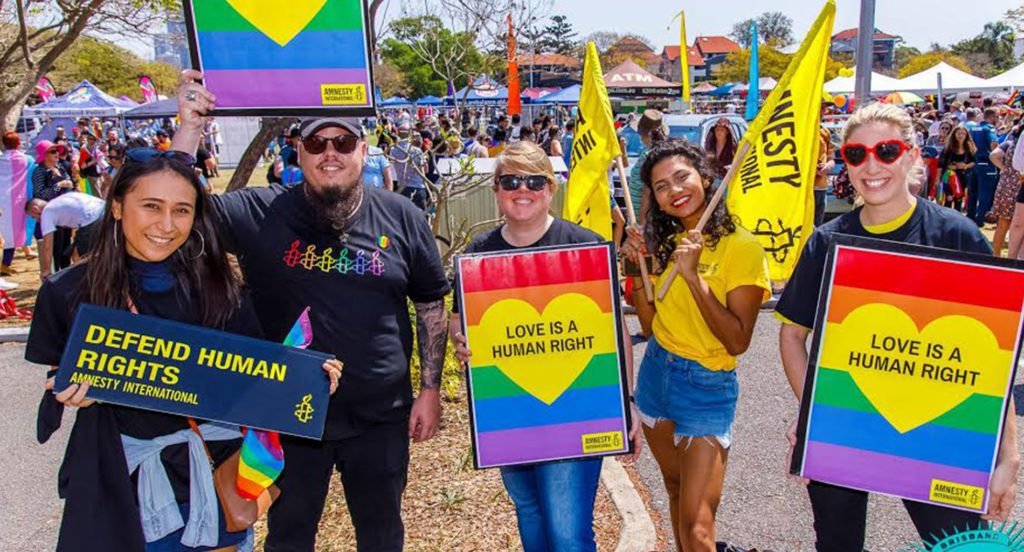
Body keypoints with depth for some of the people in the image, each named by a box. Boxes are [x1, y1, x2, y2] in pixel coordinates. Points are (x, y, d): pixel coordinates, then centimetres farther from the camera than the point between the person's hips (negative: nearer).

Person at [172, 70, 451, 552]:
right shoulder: (260, 214, -7)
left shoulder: (401, 217, -4)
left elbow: (431, 306, 2)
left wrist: (430, 389, 0)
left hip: (381, 417, 1)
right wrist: (190, 128, -25)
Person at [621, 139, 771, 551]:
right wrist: (636, 265, -8)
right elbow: (651, 320, 6)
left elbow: (737, 341, -20)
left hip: (708, 387, -6)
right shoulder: (664, 241, 2)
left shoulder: (742, 246, -16)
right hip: (655, 372, 6)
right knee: (676, 487, 22)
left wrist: (693, 275, -27)